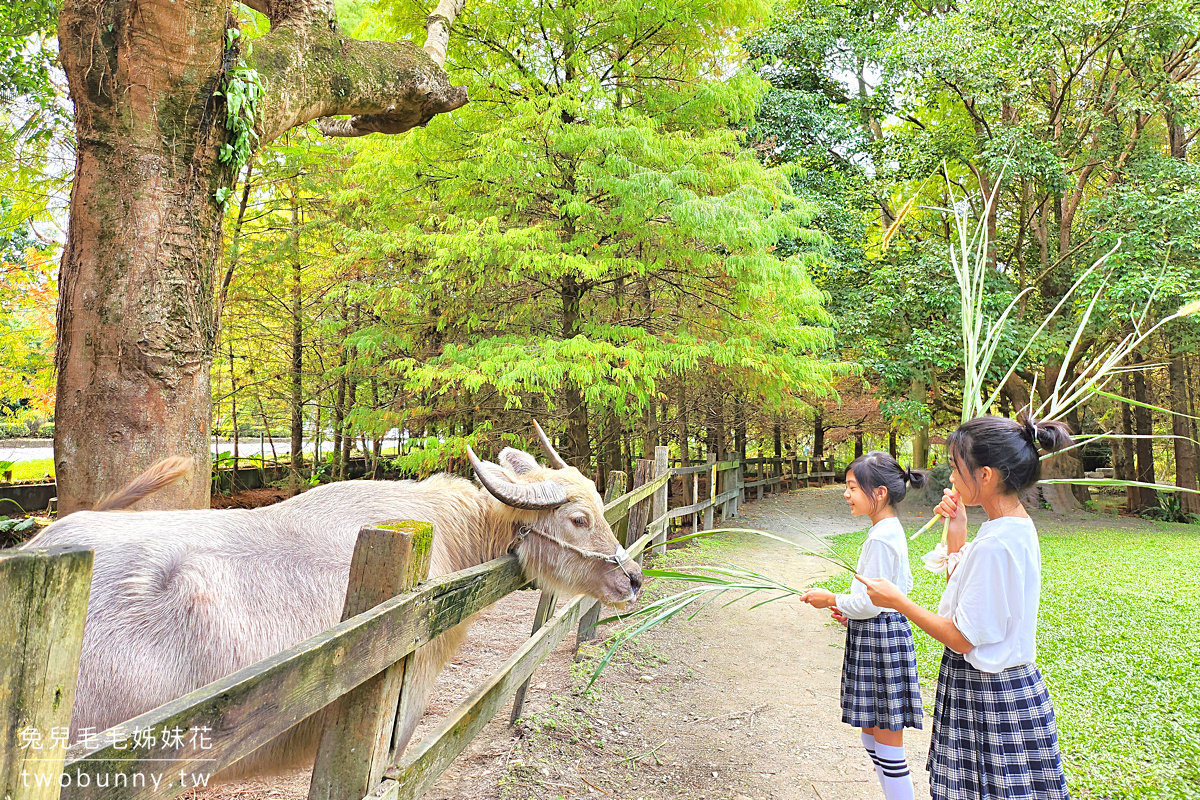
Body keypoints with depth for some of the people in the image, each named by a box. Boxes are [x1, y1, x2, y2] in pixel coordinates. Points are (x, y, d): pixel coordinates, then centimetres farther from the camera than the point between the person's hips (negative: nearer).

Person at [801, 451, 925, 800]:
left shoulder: (879, 539, -21)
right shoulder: (893, 529, 9)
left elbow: (871, 602, -22)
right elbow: (904, 585, 19)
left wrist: (832, 599, -7)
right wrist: (851, 609, 14)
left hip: (879, 639, -10)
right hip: (884, 631, 10)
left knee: (887, 745, 2)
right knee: (872, 738, 19)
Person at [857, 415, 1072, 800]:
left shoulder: (995, 543, -25)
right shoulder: (1016, 527, 5)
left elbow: (963, 637, -21)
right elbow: (966, 594, 15)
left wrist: (898, 600, -13)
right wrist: (956, 536, 8)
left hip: (988, 694, -9)